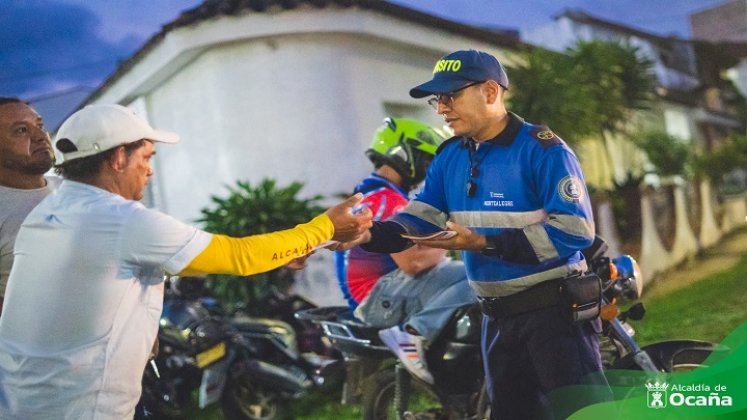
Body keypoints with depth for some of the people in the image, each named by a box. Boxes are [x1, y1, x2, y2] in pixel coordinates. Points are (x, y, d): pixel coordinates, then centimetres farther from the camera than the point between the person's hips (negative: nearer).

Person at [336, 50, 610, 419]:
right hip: (497, 316, 7)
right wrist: (368, 235, -20)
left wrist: (485, 244, -25)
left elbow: (575, 229, -22)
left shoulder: (543, 149, -15)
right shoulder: (449, 157, 6)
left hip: (554, 309, -7)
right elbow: (417, 219, 1)